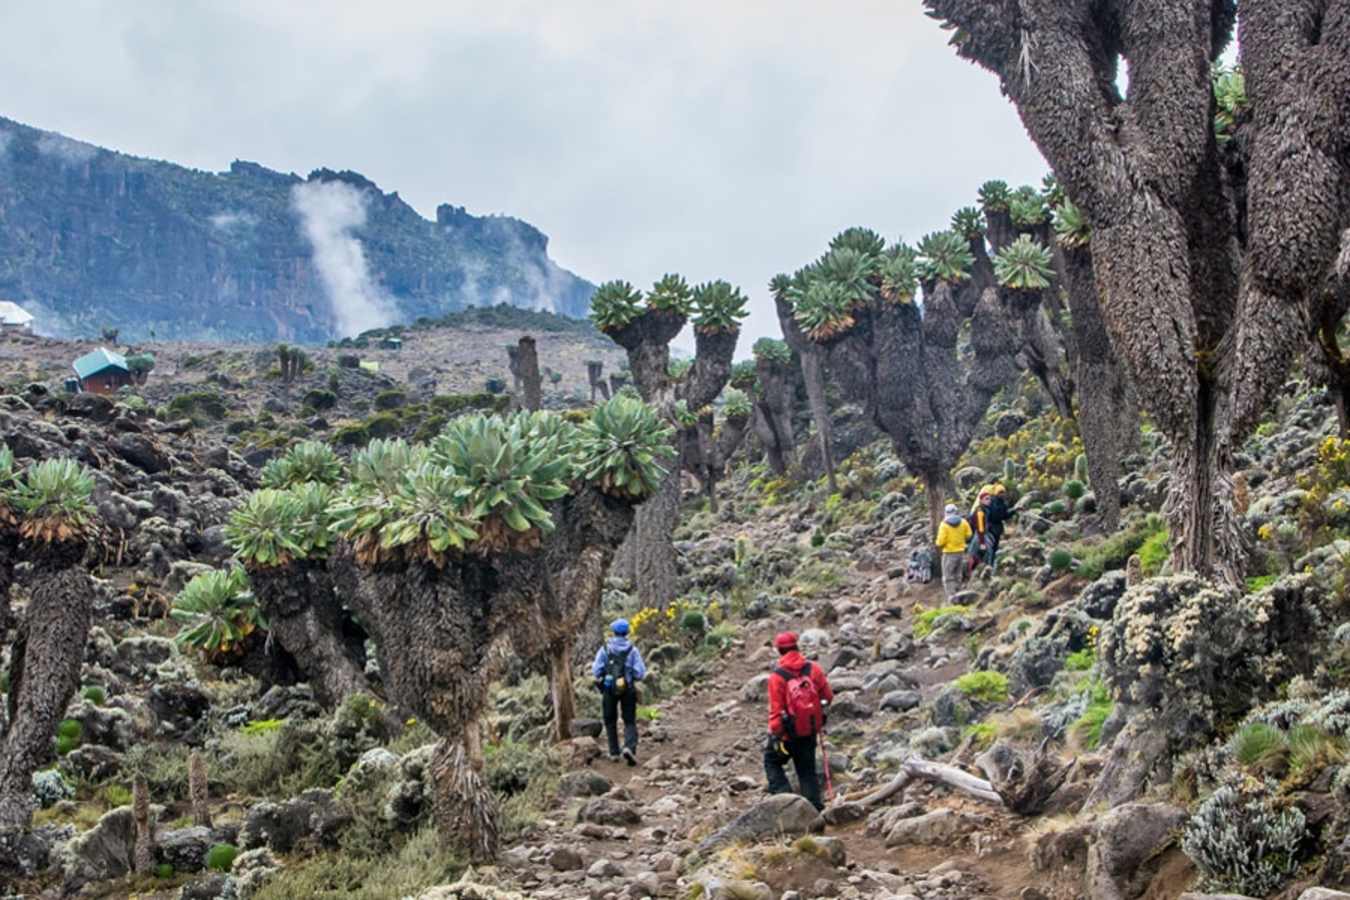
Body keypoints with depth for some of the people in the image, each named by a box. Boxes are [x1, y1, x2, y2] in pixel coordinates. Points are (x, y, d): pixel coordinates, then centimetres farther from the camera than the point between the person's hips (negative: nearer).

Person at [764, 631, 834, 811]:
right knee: (807, 770, 15)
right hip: (810, 730, 4)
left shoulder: (777, 676, -14)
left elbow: (776, 709, -15)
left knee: (772, 762, 17)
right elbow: (828, 696, 2)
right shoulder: (813, 668, -4)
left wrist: (774, 734, -8)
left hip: (789, 732, -4)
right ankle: (815, 807, 10)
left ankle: (784, 795, 0)